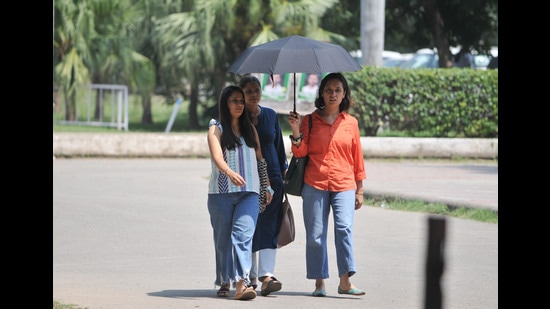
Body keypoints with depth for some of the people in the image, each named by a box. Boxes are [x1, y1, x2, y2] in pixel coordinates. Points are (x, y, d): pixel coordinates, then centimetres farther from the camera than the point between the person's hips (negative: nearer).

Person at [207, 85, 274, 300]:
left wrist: (268, 186, 14)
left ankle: (241, 283, -27)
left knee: (243, 235, -15)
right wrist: (230, 173, -33)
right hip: (221, 193, -2)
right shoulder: (216, 128, 2)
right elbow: (217, 156, -14)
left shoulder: (250, 129, 15)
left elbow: (260, 159, 19)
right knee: (223, 239, 4)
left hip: (249, 193, 2)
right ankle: (224, 282, 20)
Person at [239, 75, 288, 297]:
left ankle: (266, 276, -19)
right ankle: (250, 277, 11)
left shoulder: (270, 115, 10)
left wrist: (283, 171, 11)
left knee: (269, 228, -9)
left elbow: (279, 146, 16)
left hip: (271, 178, 2)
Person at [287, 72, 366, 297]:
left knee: (344, 228, -17)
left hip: (344, 185, 0)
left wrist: (359, 190, 12)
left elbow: (357, 158, 13)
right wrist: (296, 131, -12)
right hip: (315, 184, 0)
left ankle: (345, 282, -19)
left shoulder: (351, 123, 10)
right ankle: (319, 283, 7)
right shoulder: (310, 120, 7)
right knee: (315, 234, -1)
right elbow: (300, 152, 4)